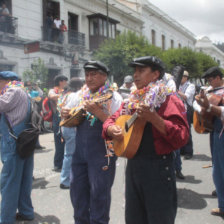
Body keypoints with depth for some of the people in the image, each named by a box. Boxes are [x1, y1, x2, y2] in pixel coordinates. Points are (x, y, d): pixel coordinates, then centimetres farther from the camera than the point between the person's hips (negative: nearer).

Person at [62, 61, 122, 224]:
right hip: (80, 150, 6)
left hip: (102, 153, -6)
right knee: (77, 190, 16)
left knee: (99, 194, 5)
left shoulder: (113, 97, -7)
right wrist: (66, 115, -3)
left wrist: (98, 112, -26)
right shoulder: (81, 95, 10)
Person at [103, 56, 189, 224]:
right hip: (133, 164, 7)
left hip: (158, 166, -6)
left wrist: (154, 118, -29)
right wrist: (111, 129, -5)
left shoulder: (167, 99, -9)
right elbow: (112, 120, 18)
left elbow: (182, 137, -19)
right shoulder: (132, 100, 11)